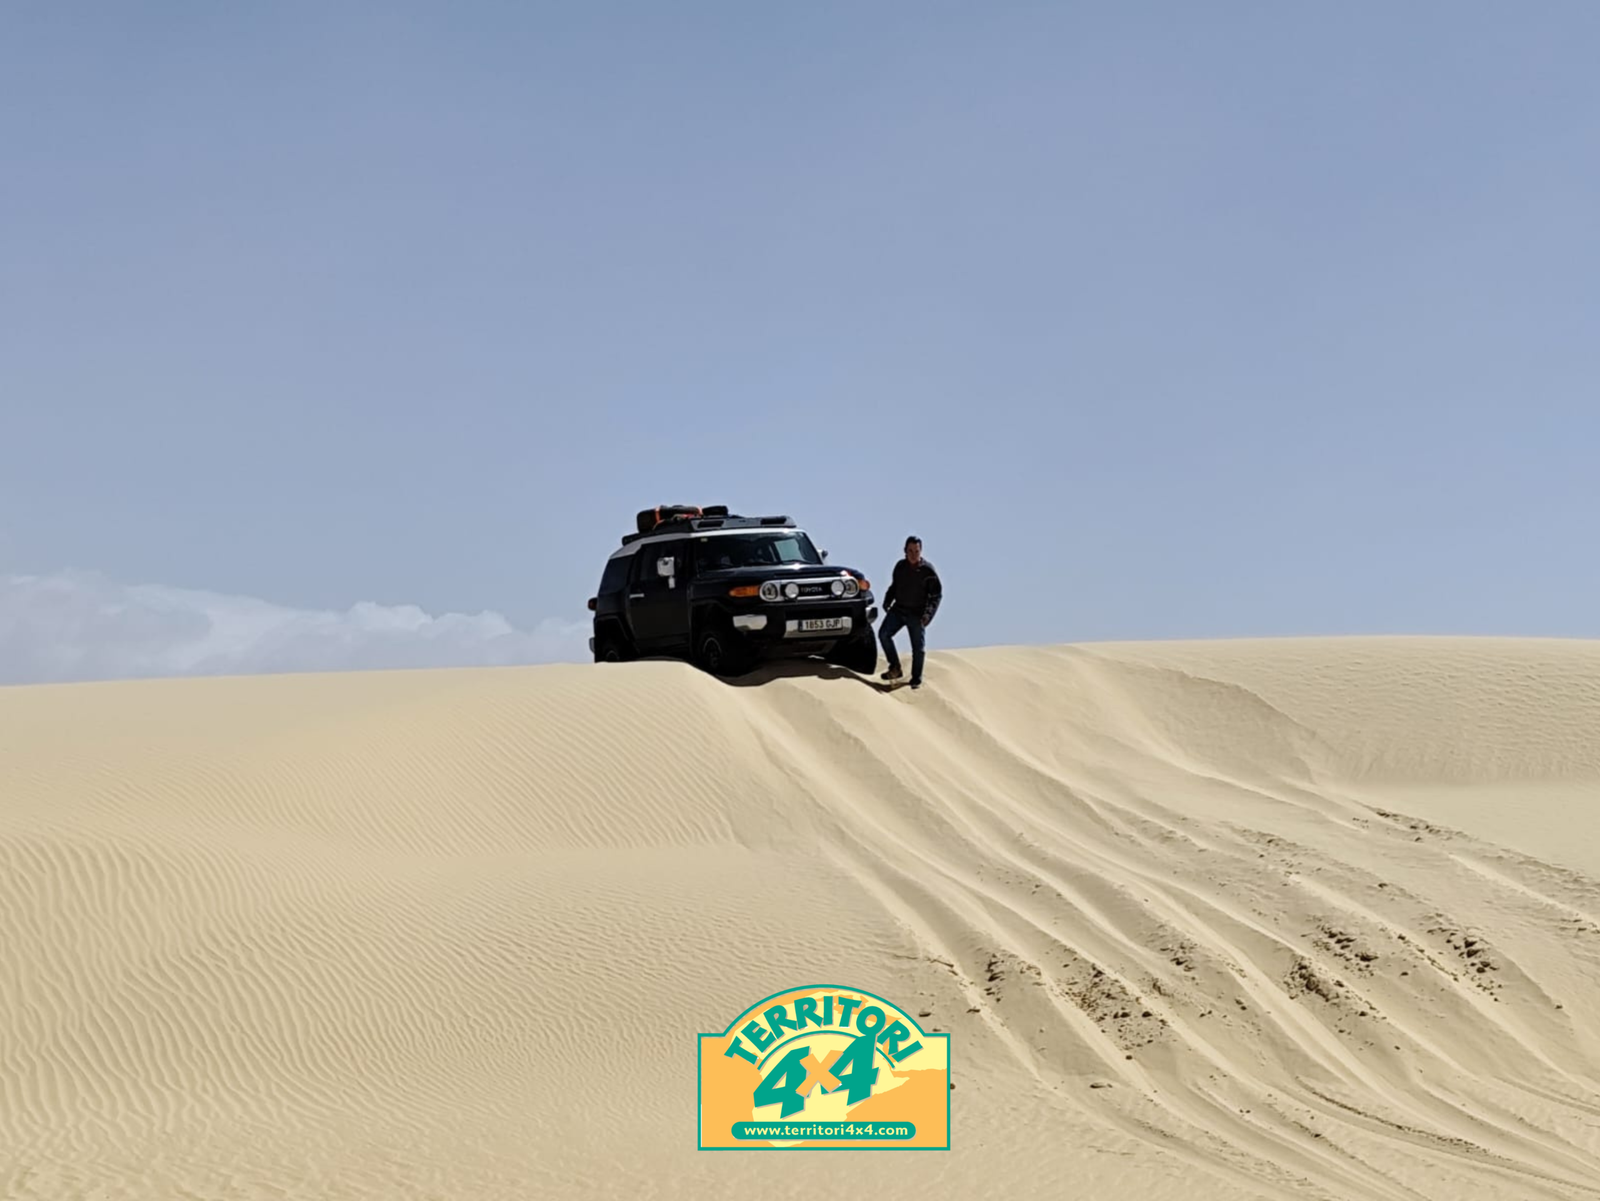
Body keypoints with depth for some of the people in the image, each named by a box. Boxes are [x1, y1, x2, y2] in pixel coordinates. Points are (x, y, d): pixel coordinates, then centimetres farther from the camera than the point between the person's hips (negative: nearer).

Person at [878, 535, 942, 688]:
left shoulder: (927, 570, -10)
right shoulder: (900, 566, 3)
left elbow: (937, 594, -8)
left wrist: (928, 613, -19)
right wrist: (887, 602, 4)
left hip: (917, 614, -4)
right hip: (898, 609, 4)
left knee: (918, 647, 2)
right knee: (883, 634, -11)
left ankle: (916, 679, 17)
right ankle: (895, 668, -1)